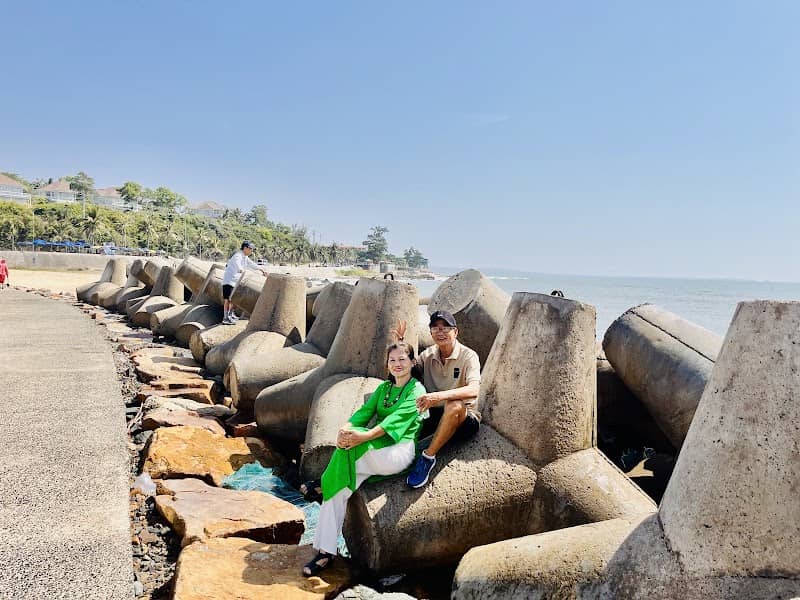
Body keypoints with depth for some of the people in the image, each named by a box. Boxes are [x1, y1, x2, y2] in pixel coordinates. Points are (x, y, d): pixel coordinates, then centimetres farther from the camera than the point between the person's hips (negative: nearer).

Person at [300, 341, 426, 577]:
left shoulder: (417, 390, -2)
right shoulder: (384, 388, 19)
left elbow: (397, 418, -18)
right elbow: (364, 412, 5)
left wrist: (363, 436, -31)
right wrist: (344, 429, -17)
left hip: (399, 450, -6)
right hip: (377, 449, 6)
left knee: (346, 450, -30)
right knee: (339, 487, -17)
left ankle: (323, 483, -4)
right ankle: (326, 551, -12)